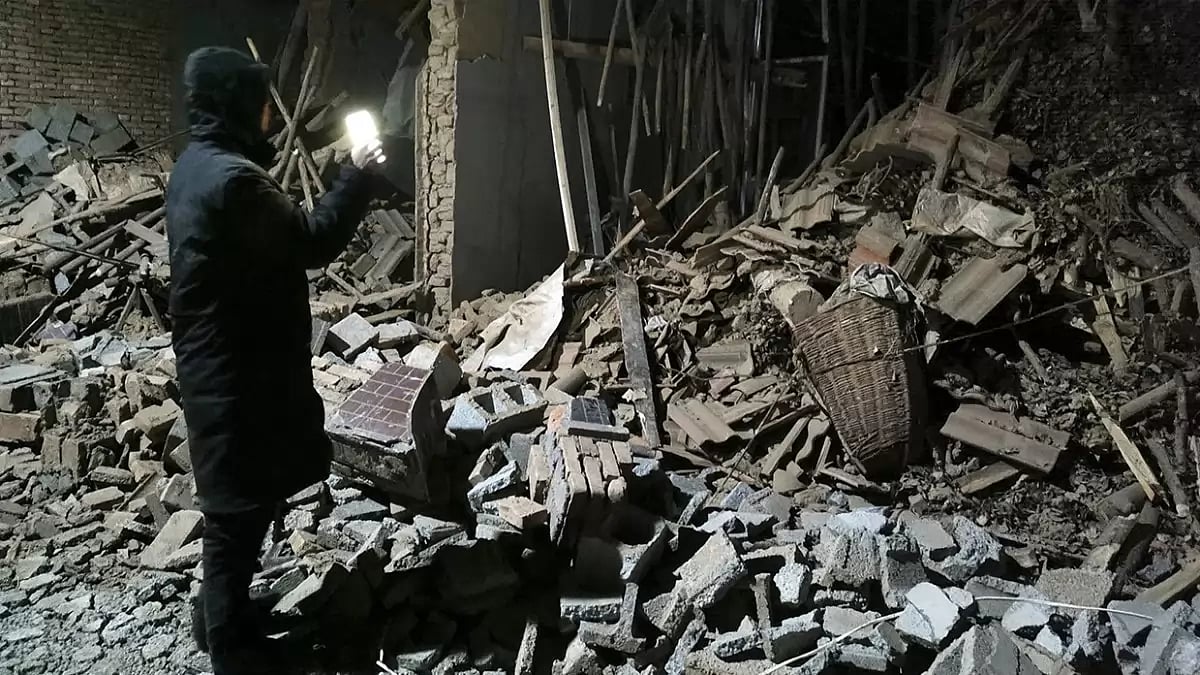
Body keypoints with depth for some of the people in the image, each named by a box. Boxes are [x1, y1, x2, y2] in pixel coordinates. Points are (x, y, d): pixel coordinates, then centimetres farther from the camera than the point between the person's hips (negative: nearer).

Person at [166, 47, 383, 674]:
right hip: (240, 368, -11)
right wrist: (357, 175, -7)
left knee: (235, 499, 23)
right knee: (240, 504, 2)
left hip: (218, 360, 11)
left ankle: (218, 616, 39)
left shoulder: (196, 164, 10)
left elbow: (276, 238, 15)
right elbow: (312, 242, -18)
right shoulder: (231, 178, -24)